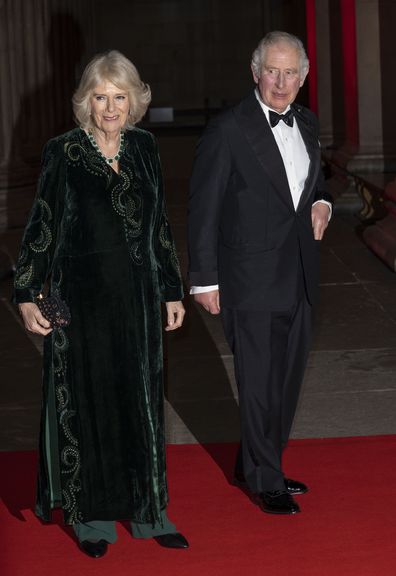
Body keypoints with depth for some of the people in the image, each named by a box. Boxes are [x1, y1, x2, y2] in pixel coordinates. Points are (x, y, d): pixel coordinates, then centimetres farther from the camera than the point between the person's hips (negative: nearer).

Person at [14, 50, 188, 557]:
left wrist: (172, 291, 11)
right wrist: (27, 296, -8)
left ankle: (146, 509, 21)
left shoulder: (143, 147, 4)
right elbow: (40, 227, -4)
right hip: (81, 298, -4)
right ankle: (93, 515, 18)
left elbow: (159, 224, 10)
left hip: (137, 297, 4)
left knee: (141, 401, 9)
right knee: (86, 402, 5)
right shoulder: (62, 153, -7)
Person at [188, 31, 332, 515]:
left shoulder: (306, 123, 9)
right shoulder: (227, 130, -12)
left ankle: (253, 465, 30)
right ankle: (266, 481, 15)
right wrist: (204, 279, -11)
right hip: (252, 280, -7)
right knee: (260, 384, 0)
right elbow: (203, 208, -10)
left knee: (287, 379, 14)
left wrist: (321, 203, 2)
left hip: (298, 277, 7)